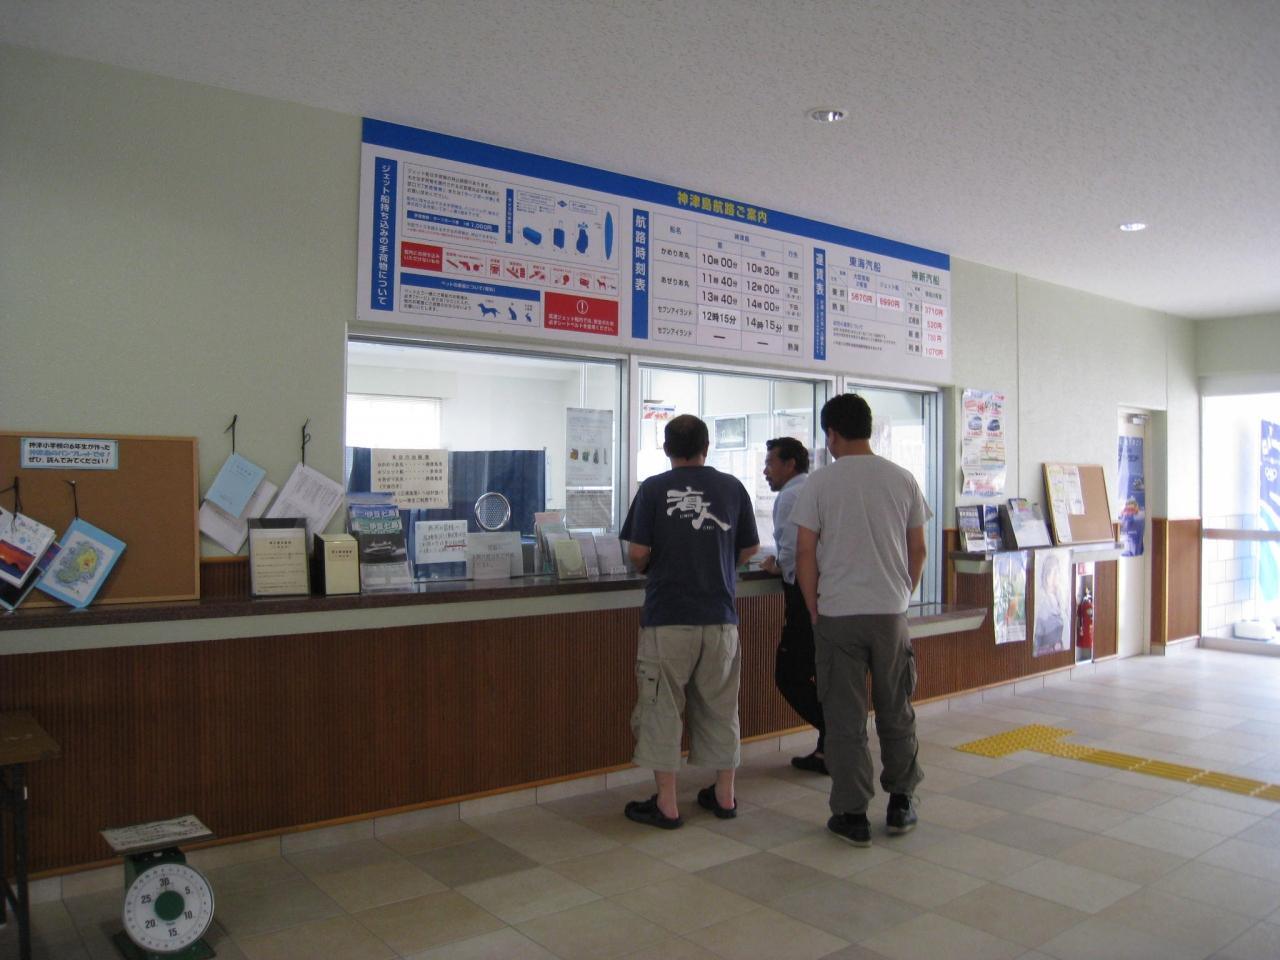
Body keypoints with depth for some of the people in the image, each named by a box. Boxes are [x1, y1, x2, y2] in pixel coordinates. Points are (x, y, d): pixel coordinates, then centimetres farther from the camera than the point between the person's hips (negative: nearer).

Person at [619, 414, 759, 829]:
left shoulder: (654, 488, -5)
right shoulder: (732, 487, 3)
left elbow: (637, 552, -9)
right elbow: (750, 548, 9)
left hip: (667, 616, -3)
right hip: (720, 615, 3)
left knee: (661, 707, 7)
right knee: (719, 706, 15)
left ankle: (666, 804, 11)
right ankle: (724, 795, 25)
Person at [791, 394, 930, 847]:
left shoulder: (819, 483, -7)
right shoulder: (902, 479, 2)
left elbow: (805, 554, -6)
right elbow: (918, 550, 7)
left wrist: (814, 609, 5)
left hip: (837, 616, -3)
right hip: (892, 613, 3)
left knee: (845, 719, 5)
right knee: (896, 712, 17)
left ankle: (852, 815, 11)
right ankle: (901, 803, 27)